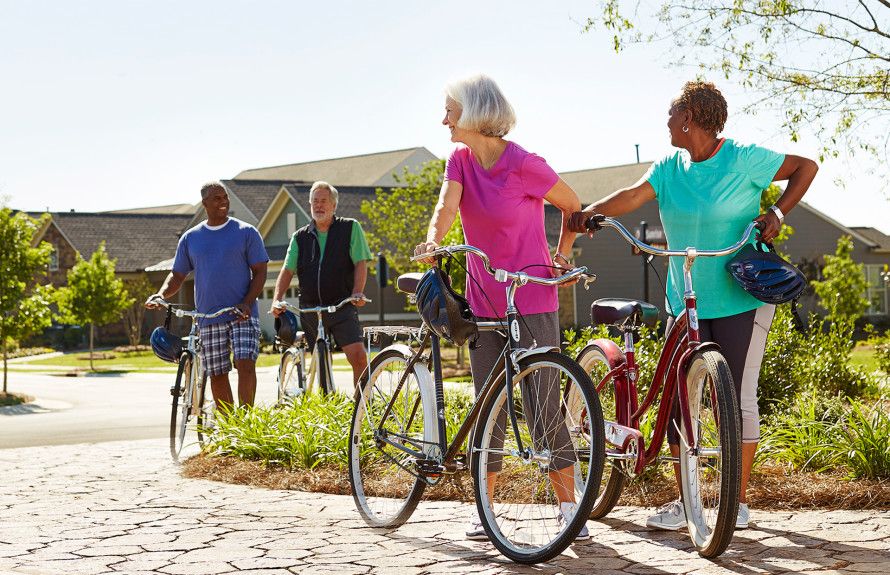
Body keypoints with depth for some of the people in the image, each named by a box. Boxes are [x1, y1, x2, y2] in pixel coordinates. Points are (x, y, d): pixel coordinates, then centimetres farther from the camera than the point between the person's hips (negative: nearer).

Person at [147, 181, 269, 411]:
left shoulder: (246, 232, 3)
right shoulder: (190, 238, 11)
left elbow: (260, 272, 1)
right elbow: (178, 275, 15)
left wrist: (247, 302, -14)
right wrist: (161, 294, -6)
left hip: (243, 314, -3)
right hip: (208, 317, 3)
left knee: (245, 364, -18)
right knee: (217, 374, 5)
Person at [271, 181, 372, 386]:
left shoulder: (350, 228, 5)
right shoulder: (300, 237, 13)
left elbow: (361, 262, -2)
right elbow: (288, 269, 8)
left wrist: (357, 292, -18)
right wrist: (278, 300, -8)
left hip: (342, 306, -3)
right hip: (310, 308, 3)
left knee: (358, 356, -17)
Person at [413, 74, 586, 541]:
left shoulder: (524, 165, -14)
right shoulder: (460, 160, 3)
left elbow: (573, 206, 0)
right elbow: (447, 205, -14)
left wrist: (562, 253, 1)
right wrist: (433, 238, -33)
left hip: (532, 304, -6)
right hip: (484, 303, 6)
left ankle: (569, 508, 4)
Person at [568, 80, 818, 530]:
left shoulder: (744, 160, -6)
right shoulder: (670, 168, 6)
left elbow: (806, 167, 2)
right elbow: (635, 195, -10)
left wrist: (778, 212, -11)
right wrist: (592, 212, -28)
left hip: (741, 302, -5)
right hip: (685, 302, 5)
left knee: (738, 400, -1)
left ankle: (738, 500, 11)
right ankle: (684, 501, 12)